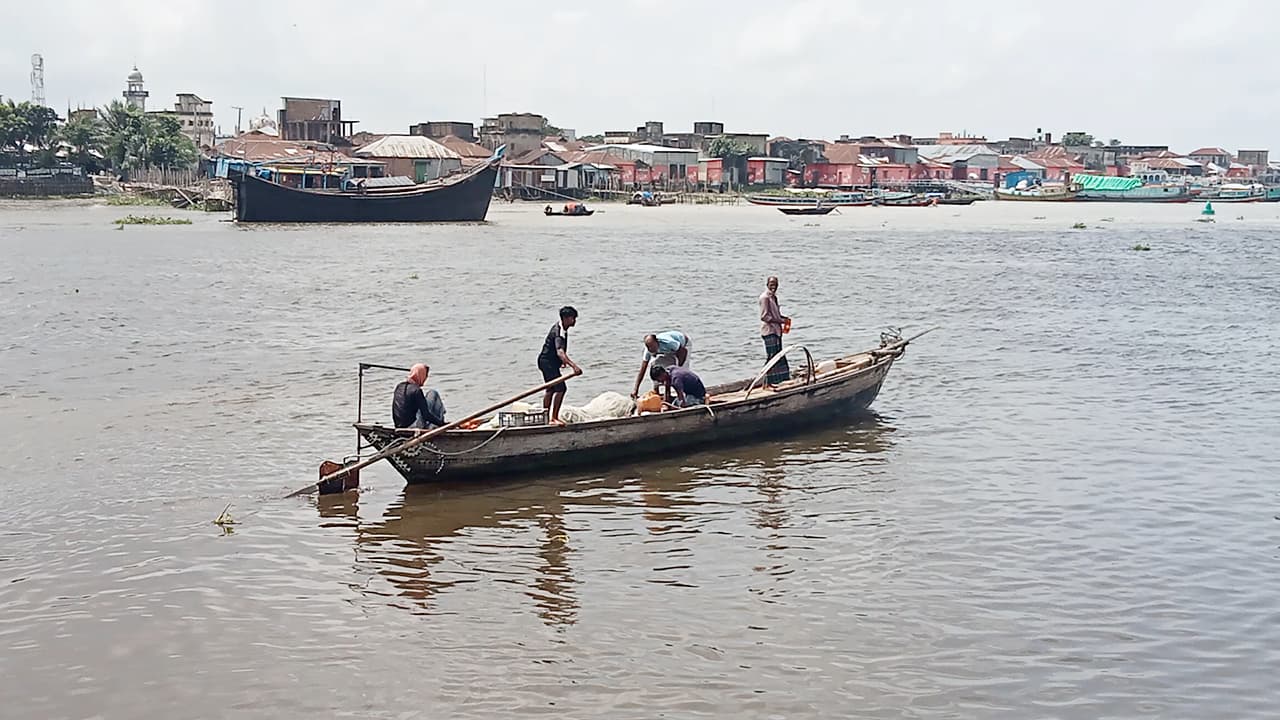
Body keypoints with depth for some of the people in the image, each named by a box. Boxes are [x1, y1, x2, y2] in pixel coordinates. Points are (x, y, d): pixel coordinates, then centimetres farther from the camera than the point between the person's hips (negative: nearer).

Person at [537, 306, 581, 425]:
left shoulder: (561, 328, 6)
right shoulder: (559, 333, -26)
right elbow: (560, 352, -42)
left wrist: (562, 361, 35)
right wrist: (574, 366, -54)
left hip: (548, 361, 11)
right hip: (547, 361, -11)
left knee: (551, 390, 18)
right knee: (560, 388, -16)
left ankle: (546, 418, 26)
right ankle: (554, 417, -14)